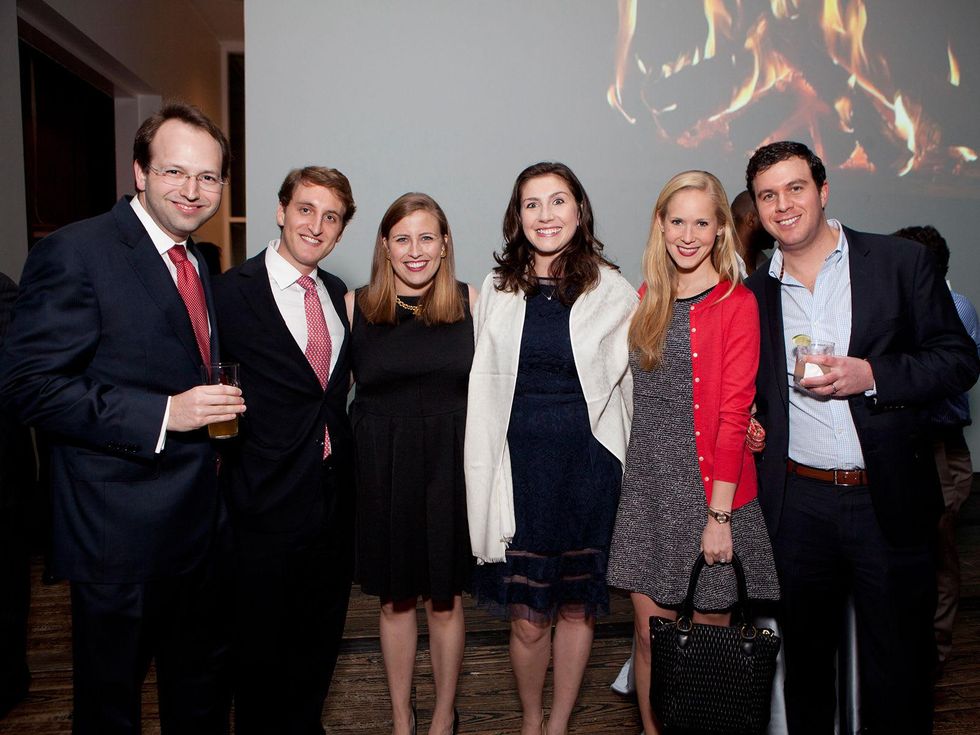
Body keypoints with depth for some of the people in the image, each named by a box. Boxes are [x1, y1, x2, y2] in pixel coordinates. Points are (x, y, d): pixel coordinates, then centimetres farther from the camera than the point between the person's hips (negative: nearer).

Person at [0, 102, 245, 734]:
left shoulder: (199, 264, 11)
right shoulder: (74, 253, -14)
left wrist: (209, 423, 4)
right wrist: (162, 416, -25)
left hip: (202, 522, 7)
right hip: (120, 533, -7)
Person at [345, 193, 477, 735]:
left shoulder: (471, 303, 0)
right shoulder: (355, 306, 0)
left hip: (450, 465, 0)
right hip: (382, 470, 0)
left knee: (446, 601, 12)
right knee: (394, 601, 13)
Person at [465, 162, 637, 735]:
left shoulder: (613, 291, -2)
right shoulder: (498, 291, 3)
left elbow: (632, 385, 3)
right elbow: (483, 392, 5)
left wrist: (628, 470, 1)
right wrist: (485, 481, 3)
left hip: (588, 468, 0)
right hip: (518, 468, 1)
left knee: (577, 607, 14)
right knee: (527, 619, 8)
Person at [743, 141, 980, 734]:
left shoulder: (902, 263, 0)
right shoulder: (754, 294, 7)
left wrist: (871, 374, -16)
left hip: (889, 502, -2)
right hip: (797, 503, 2)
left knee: (899, 667, 11)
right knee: (804, 656, 17)